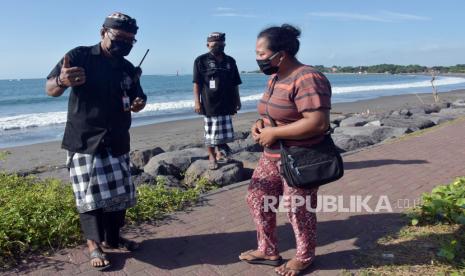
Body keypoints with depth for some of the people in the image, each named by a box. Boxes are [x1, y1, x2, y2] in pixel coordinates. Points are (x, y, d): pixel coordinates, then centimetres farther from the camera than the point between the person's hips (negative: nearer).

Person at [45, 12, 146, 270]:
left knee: (120, 191, 10)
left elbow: (137, 96, 20)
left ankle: (112, 237, 27)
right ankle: (94, 245, 12)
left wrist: (139, 103, -6)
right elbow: (50, 89, -11)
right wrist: (62, 81, -36)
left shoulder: (128, 68, 8)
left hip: (117, 142, 6)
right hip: (84, 141, -5)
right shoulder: (79, 56, -7)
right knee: (90, 194, -3)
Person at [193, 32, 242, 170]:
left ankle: (220, 153, 23)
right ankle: (212, 156, 17)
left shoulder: (230, 61, 10)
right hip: (209, 104, -4)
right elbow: (197, 83, -6)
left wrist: (237, 100, 13)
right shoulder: (201, 60, -3)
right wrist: (197, 102, -11)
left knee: (225, 132, 7)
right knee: (210, 133, 4)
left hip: (226, 103, 4)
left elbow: (235, 84, 14)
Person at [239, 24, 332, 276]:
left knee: (297, 209, 6)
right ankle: (268, 251, 31)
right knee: (257, 198, 14)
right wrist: (260, 124, 0)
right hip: (272, 156, 10)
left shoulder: (307, 79, -22)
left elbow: (318, 123, -29)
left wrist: (273, 133, -24)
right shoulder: (275, 78, 9)